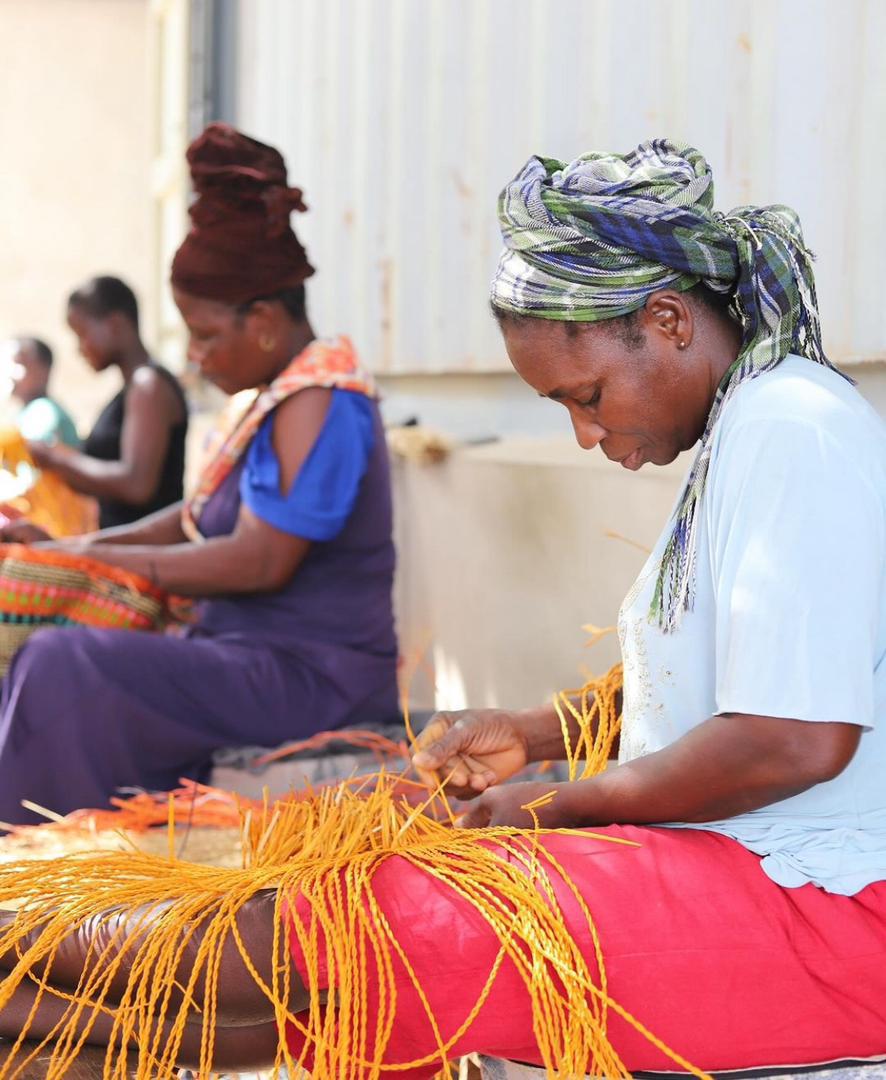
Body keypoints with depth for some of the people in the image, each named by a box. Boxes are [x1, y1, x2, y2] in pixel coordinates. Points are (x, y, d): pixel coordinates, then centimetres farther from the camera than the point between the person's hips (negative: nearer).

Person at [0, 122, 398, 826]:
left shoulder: (316, 403, -17)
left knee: (65, 672, -21)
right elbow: (202, 515, 20)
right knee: (58, 657, 8)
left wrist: (106, 562, -14)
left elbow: (258, 562, -23)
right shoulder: (281, 393, 14)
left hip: (309, 678, -10)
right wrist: (87, 546, 7)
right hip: (261, 657, 10)